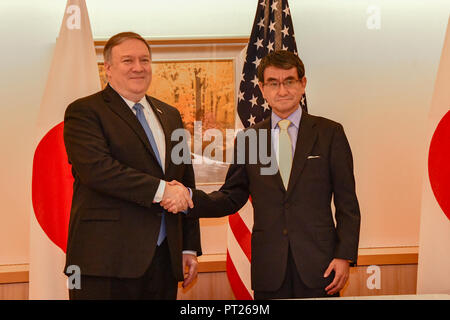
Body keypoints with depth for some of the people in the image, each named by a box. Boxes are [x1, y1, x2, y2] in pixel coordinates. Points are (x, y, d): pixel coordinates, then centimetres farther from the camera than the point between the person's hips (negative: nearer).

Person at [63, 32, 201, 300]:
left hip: (164, 260, 6)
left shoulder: (170, 115, 19)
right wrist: (159, 190, -20)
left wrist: (190, 247, 14)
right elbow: (96, 168, -17)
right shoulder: (84, 112, -1)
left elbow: (186, 183, 20)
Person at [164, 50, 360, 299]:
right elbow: (232, 197, 9)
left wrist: (344, 256, -7)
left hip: (319, 264, -1)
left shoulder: (329, 133, 3)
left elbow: (347, 202, 1)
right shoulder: (247, 139, 9)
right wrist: (190, 199, -9)